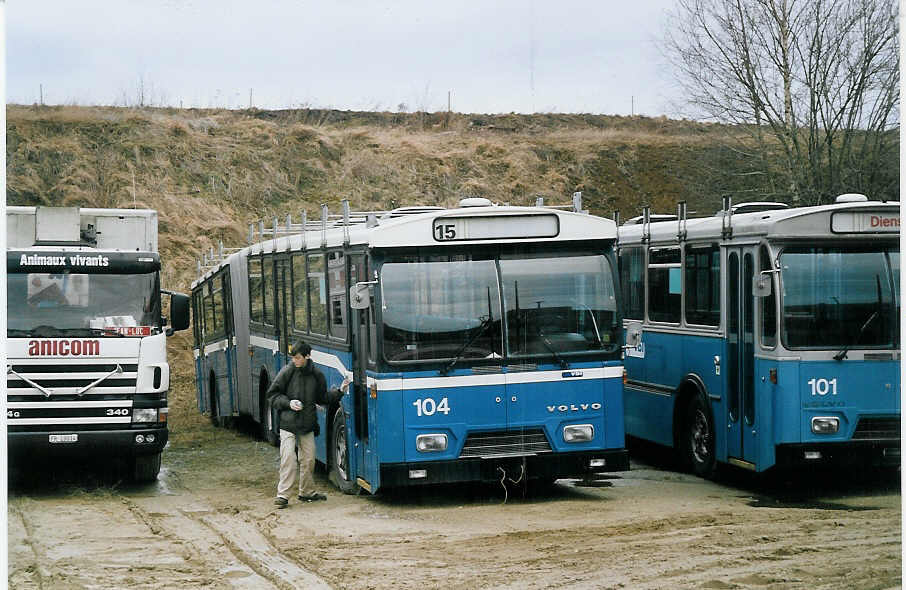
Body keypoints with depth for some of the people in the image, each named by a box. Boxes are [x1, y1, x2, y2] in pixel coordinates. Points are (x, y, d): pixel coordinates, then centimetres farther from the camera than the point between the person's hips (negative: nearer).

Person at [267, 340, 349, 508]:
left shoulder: (316, 375, 4)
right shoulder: (287, 372, -5)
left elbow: (322, 398, 16)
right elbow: (273, 394, 2)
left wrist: (339, 392, 4)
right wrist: (288, 403, -13)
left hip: (308, 425, 4)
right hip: (288, 423, -3)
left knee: (308, 459, 9)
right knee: (288, 459, -10)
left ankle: (307, 492, 24)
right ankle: (283, 494, -7)